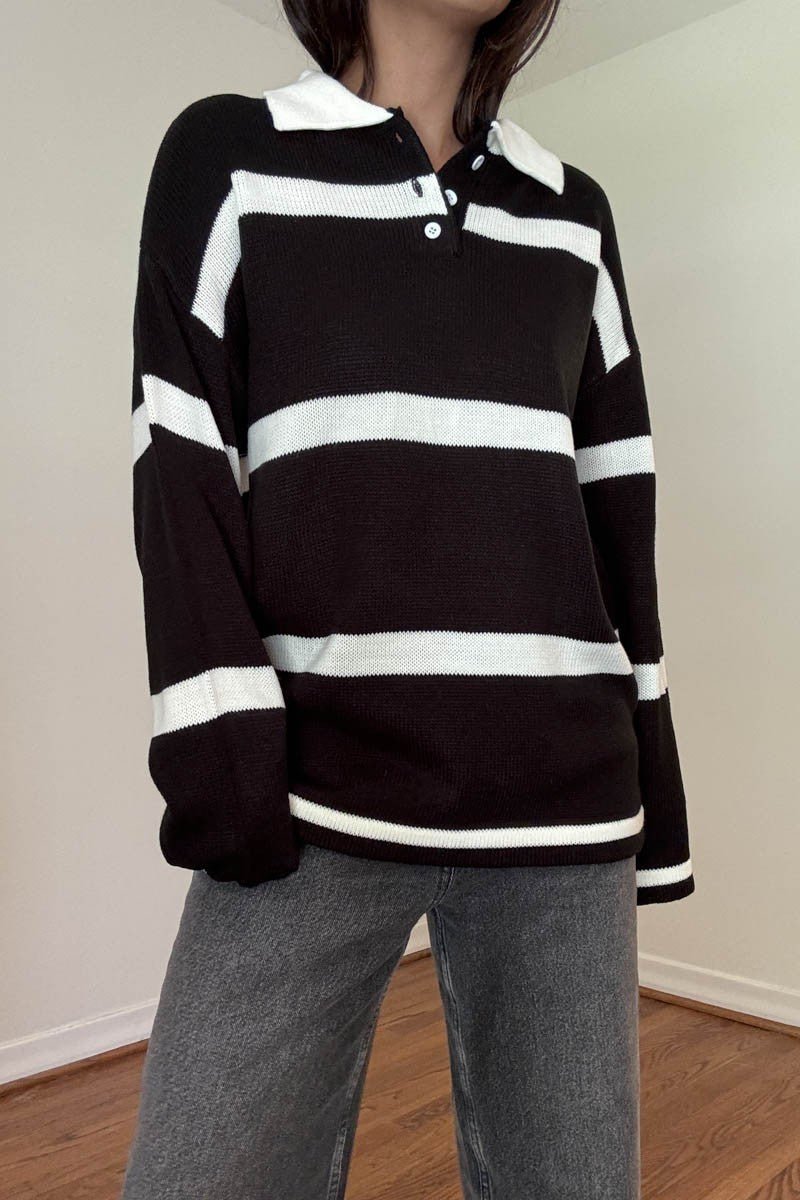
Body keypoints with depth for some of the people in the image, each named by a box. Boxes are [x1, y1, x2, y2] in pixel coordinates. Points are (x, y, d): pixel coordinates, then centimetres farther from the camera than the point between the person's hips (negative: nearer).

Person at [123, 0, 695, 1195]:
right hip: (319, 793, -2)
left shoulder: (574, 213, 15)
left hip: (563, 799, 3)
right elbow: (180, 478, -2)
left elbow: (617, 517, 13)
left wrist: (650, 770, 11)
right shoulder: (226, 156, 7)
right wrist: (222, 766, -10)